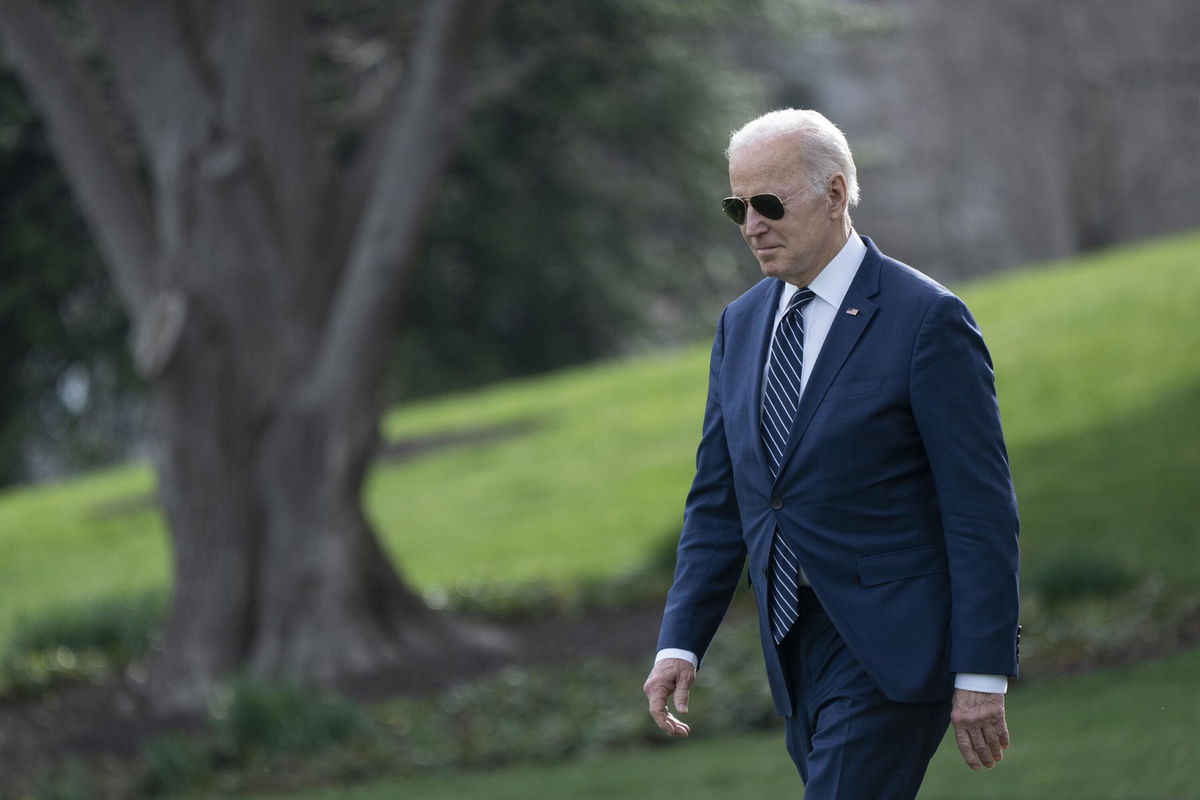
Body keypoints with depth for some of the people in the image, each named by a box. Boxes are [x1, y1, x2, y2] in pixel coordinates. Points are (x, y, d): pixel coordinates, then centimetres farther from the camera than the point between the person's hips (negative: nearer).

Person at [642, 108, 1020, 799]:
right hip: (797, 650, 7)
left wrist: (983, 674, -16)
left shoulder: (926, 319, -10)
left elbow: (982, 507, -12)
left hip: (889, 652, -7)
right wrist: (681, 643, 3)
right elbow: (718, 500, 14)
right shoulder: (743, 323, 12)